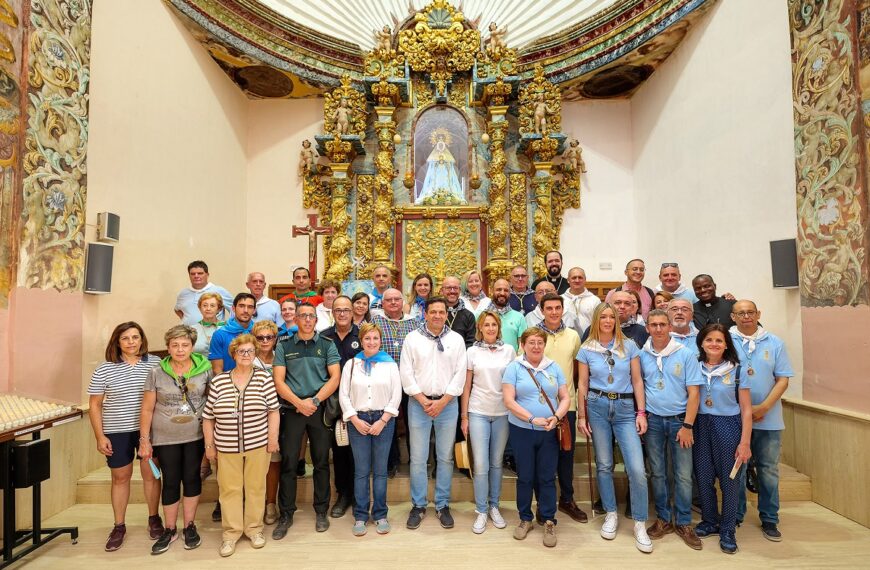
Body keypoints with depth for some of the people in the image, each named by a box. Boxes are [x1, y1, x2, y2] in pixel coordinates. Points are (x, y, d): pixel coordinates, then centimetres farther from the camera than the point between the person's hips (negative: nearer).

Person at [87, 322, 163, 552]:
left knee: (150, 473, 9)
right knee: (120, 477, 12)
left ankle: (154, 519, 28)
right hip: (117, 432, 0)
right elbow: (94, 405, 1)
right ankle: (119, 526, 28)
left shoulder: (155, 363, -4)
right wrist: (100, 436, -4)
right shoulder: (104, 369, -4)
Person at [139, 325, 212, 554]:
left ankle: (189, 526, 27)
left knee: (191, 478, 10)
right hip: (165, 438, 0)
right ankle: (169, 530, 27)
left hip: (196, 436, 0)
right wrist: (144, 440, -4)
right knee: (170, 482, 9)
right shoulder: (157, 373, -6)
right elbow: (147, 409, -1)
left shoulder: (205, 369, -6)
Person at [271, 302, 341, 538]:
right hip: (292, 409, 0)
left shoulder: (327, 345, 4)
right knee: (288, 462, 2)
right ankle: (286, 514, 17)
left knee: (321, 461, 8)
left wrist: (314, 400, -12)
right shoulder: (284, 346, 5)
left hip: (320, 409, 0)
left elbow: (335, 377, -2)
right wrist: (298, 403, -12)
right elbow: (278, 380, -1)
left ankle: (321, 511, 22)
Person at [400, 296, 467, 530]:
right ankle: (418, 505, 21)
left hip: (447, 404, 1)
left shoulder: (456, 339, 2)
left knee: (445, 457, 9)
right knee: (417, 458, 5)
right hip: (419, 403, 0)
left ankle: (443, 505, 23)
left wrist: (442, 402, -8)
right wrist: (423, 401, -8)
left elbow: (460, 374, -1)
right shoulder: (412, 338, 0)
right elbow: (406, 372, -3)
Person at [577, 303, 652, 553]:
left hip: (625, 408, 0)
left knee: (637, 469, -7)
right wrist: (581, 416, 3)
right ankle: (611, 515, 27)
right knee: (604, 464, 9)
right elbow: (582, 384, 6)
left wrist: (641, 413, -2)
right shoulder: (587, 349, 3)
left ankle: (640, 524, 9)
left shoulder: (629, 346, 3)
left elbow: (637, 380, 4)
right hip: (597, 406, 1)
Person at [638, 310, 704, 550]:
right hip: (653, 420, 2)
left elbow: (694, 392, -6)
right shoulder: (641, 355, 1)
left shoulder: (685, 354, -5)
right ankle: (663, 519, 23)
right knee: (657, 473, 10)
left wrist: (687, 425, -10)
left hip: (679, 420, -2)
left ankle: (683, 523, 18)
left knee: (683, 474, 3)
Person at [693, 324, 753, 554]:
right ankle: (709, 521, 29)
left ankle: (727, 530, 22)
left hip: (728, 426, -2)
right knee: (703, 477, 9)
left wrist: (745, 443, -8)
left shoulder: (738, 370, -4)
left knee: (729, 479, 6)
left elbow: (746, 410, -3)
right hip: (700, 426, 2)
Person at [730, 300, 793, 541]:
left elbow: (783, 379, 1)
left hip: (768, 419, 2)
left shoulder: (774, 343, 3)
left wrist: (763, 407, -11)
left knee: (769, 470, 9)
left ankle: (769, 519, 24)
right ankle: (735, 516, 23)